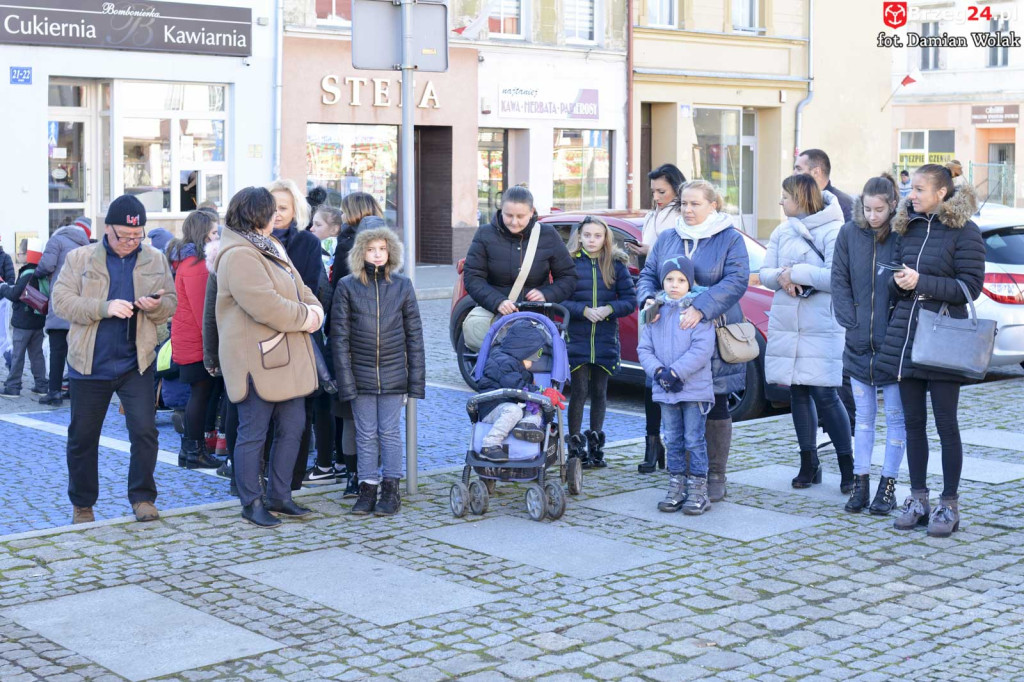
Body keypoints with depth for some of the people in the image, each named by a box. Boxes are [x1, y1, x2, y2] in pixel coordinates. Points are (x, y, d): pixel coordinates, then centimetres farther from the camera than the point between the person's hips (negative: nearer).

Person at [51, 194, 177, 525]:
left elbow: (171, 303, 7)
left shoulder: (156, 261, 6)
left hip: (135, 364, 1)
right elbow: (61, 300, -8)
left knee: (145, 430, -8)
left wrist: (156, 306, -17)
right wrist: (104, 308, -21)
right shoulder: (79, 258, 1)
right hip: (89, 364, 0)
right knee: (82, 436, 8)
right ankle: (82, 505, 23)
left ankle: (142, 497, 7)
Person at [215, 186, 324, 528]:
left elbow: (298, 289, 18)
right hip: (256, 360, -10)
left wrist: (315, 309, -3)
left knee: (292, 427, 13)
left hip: (287, 359, 10)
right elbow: (267, 306, -26)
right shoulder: (238, 256, -18)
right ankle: (251, 503, 13)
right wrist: (305, 318, -13)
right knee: (254, 433, 1)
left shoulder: (269, 247, 16)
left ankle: (279, 496, 24)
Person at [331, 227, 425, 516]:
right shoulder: (347, 286, -1)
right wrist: (345, 378, -8)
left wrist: (416, 379, 1)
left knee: (390, 432, 4)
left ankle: (391, 489, 12)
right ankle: (367, 489, 14)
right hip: (360, 373, 0)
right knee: (366, 434, 6)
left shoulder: (402, 286, 3)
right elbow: (339, 335, -1)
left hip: (393, 372, 0)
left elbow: (414, 335, 5)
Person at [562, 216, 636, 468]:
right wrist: (584, 310, -20)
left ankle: (595, 445, 19)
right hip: (576, 339, -2)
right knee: (579, 392, -3)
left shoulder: (616, 265, 5)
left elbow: (631, 300, 2)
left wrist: (609, 309, -16)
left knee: (599, 393, 10)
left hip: (605, 341, 2)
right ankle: (575, 446, 6)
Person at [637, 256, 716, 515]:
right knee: (673, 440, 12)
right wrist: (658, 371, -11)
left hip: (695, 389, -5)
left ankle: (698, 490, 6)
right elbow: (644, 348, 6)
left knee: (694, 440, 0)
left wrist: (676, 372, -19)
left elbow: (702, 349, -16)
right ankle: (676, 487, 20)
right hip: (665, 390, 5)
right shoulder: (656, 313, 8)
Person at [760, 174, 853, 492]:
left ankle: (848, 466, 4)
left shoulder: (833, 231, -8)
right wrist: (782, 276, -13)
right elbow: (764, 273, 9)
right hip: (786, 327, 6)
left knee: (825, 395, -7)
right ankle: (809, 464, 19)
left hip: (823, 328, -6)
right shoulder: (782, 232, 13)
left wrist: (796, 272, -14)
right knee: (798, 394, 9)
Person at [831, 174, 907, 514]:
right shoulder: (849, 234, 1)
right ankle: (860, 482, 19)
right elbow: (839, 281, 4)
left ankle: (888, 485, 14)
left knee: (895, 416, 6)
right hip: (859, 343, 3)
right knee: (863, 416, 11)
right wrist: (850, 321, -4)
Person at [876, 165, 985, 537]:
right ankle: (918, 499, 20)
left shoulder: (964, 231, -7)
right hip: (904, 337, 6)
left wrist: (921, 282, -17)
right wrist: (898, 281, -5)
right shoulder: (908, 228, 11)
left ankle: (949, 504, 11)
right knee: (913, 422, 10)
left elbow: (971, 286, -11)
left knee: (946, 424, 1)